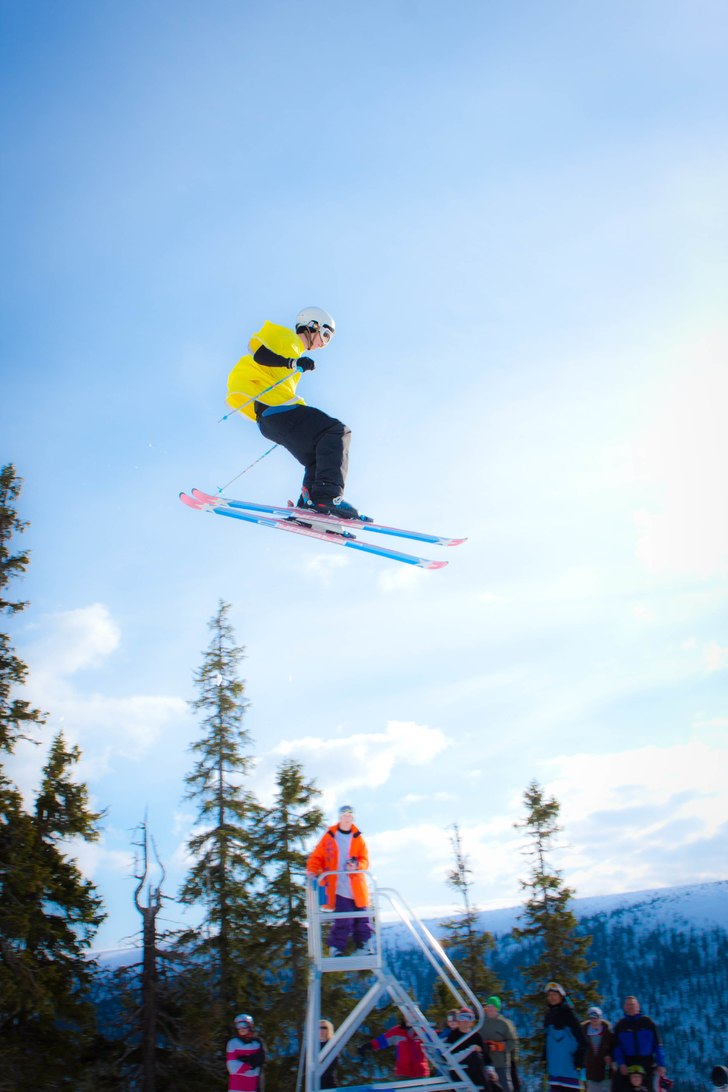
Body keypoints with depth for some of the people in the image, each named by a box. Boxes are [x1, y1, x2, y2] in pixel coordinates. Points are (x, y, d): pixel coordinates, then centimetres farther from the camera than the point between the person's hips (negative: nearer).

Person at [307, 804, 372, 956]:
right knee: (343, 921, -7)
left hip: (357, 888, 2)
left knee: (362, 920, 6)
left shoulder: (358, 838, 8)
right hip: (339, 888, -2)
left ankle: (363, 947, 20)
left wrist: (357, 865, -16)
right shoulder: (329, 837, 5)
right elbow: (317, 856, 7)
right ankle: (336, 949, 6)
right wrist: (313, 869, -10)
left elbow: (364, 860, 5)